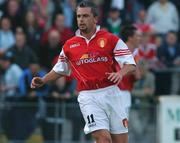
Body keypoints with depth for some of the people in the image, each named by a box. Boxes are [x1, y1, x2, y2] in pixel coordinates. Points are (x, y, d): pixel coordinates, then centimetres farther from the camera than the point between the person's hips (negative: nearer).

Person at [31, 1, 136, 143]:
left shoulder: (111, 39, 1)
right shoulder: (69, 45, 9)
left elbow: (131, 64, -2)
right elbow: (60, 69, 25)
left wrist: (121, 73, -23)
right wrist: (42, 81, 11)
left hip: (111, 93, 0)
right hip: (88, 97, 0)